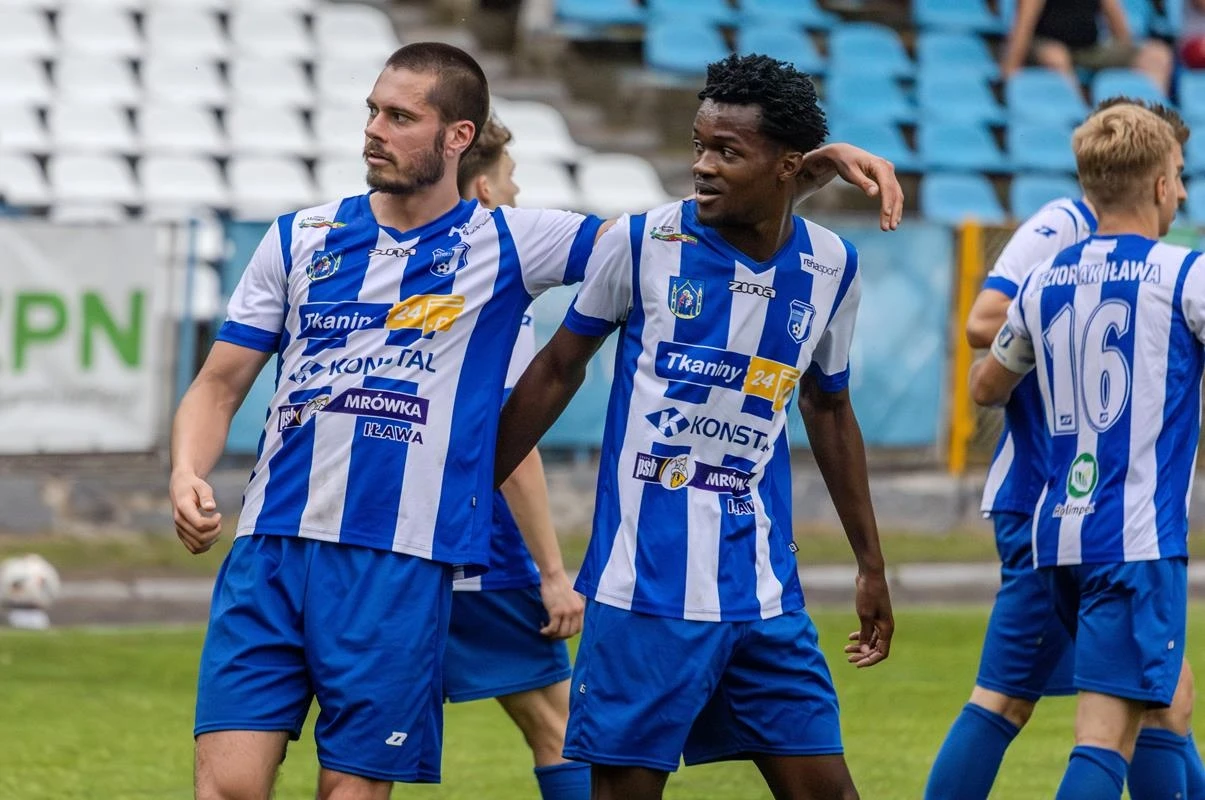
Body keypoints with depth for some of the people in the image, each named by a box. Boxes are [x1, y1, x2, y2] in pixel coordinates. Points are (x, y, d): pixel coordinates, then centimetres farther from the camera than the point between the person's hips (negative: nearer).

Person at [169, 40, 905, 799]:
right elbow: (220, 386, 12)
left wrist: (815, 165, -4)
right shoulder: (300, 240, 10)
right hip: (271, 548, 2)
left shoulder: (507, 245, 5)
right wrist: (187, 476, -7)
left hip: (404, 568, -2)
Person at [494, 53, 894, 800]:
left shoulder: (830, 268, 3)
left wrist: (870, 562, 21)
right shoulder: (641, 241, -6)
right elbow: (559, 369, 6)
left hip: (763, 588, 3)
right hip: (643, 586, -3)